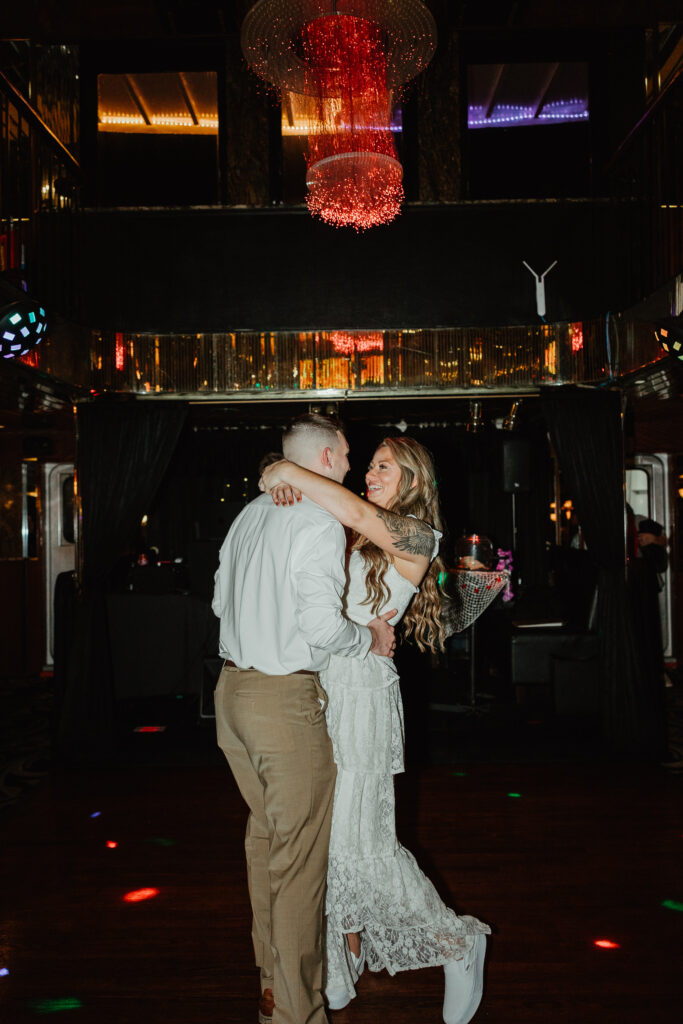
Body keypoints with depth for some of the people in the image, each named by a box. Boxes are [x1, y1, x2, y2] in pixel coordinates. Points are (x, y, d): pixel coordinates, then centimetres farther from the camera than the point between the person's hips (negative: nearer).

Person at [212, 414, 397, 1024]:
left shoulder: (250, 514, 10)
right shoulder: (319, 522, -15)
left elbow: (221, 600, 17)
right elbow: (324, 627, -22)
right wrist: (371, 638, -5)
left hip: (233, 687, 9)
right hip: (286, 700, -9)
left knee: (265, 836, 21)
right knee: (299, 856, 3)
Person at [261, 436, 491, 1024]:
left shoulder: (418, 537, -5)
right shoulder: (354, 536, 15)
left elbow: (360, 515, -22)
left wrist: (288, 471, -15)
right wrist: (282, 486, -2)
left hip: (361, 691, -6)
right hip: (317, 688, 7)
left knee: (359, 838, -2)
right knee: (324, 831, 10)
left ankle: (457, 943, 18)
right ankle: (344, 961, 27)